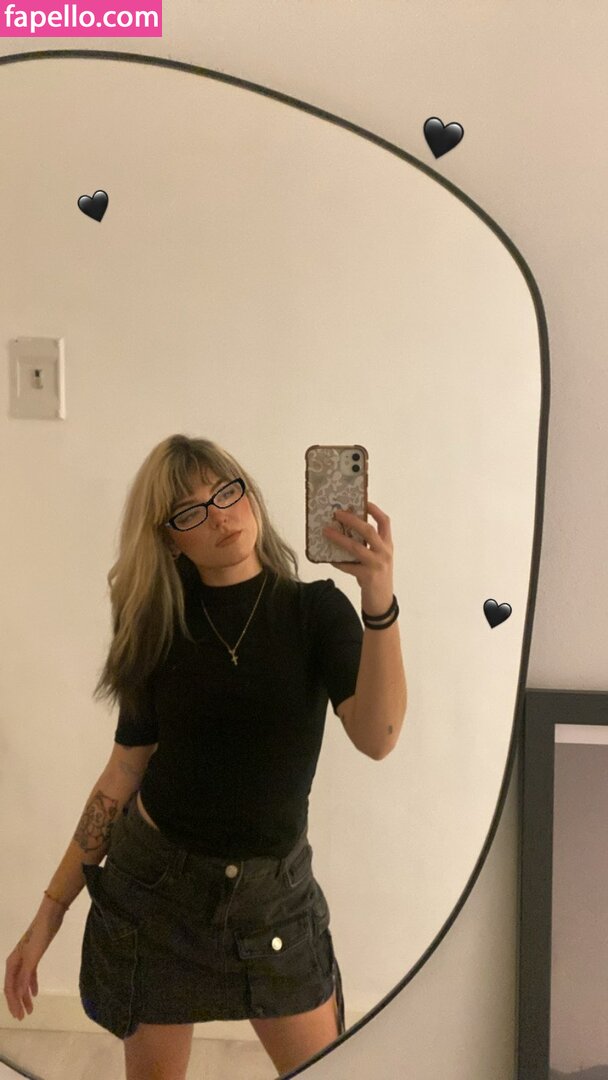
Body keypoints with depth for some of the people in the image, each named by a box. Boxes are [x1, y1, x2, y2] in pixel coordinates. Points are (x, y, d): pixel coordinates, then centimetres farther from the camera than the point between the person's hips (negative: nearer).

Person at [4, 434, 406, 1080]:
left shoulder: (316, 610, -8)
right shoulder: (160, 628, -3)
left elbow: (376, 737, -23)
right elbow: (124, 774, 1)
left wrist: (379, 601, -37)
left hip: (274, 892, -1)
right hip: (154, 881, 1)